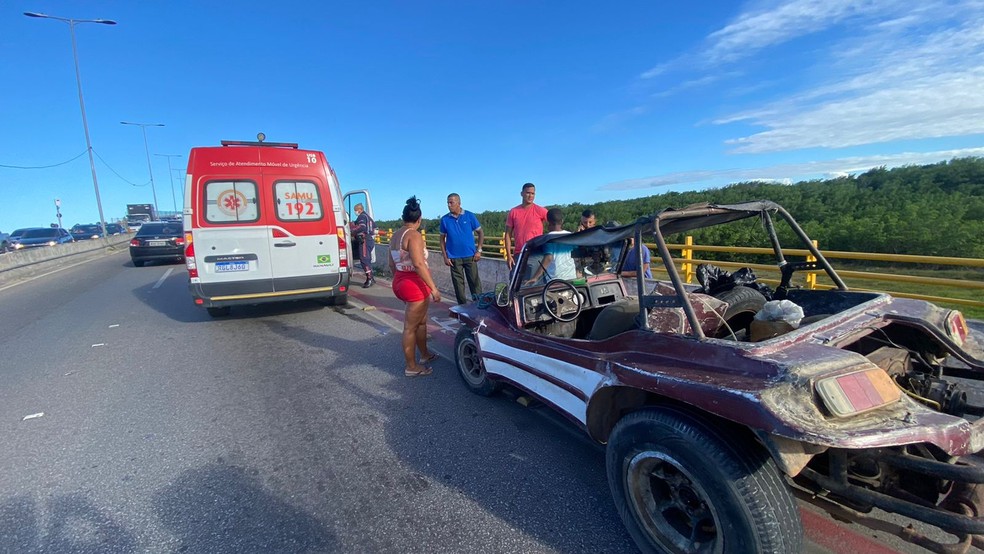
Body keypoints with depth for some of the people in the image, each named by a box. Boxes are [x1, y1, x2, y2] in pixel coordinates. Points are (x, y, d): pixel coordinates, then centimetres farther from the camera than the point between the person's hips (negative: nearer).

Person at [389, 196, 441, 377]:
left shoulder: (396, 235, 11)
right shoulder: (413, 235, -16)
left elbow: (391, 264, 16)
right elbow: (418, 264, -26)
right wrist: (433, 288, -25)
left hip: (400, 282, 9)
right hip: (415, 284, -9)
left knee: (421, 321, 24)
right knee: (410, 327, 1)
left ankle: (425, 354, 39)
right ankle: (411, 367, 14)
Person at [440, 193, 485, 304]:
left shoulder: (469, 216, -2)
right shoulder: (445, 219, 2)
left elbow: (481, 232, 4)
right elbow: (442, 238, 7)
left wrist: (479, 250, -3)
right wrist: (445, 257, 0)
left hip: (470, 256, -1)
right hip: (454, 258, 1)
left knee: (475, 282, 3)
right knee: (458, 284, 6)